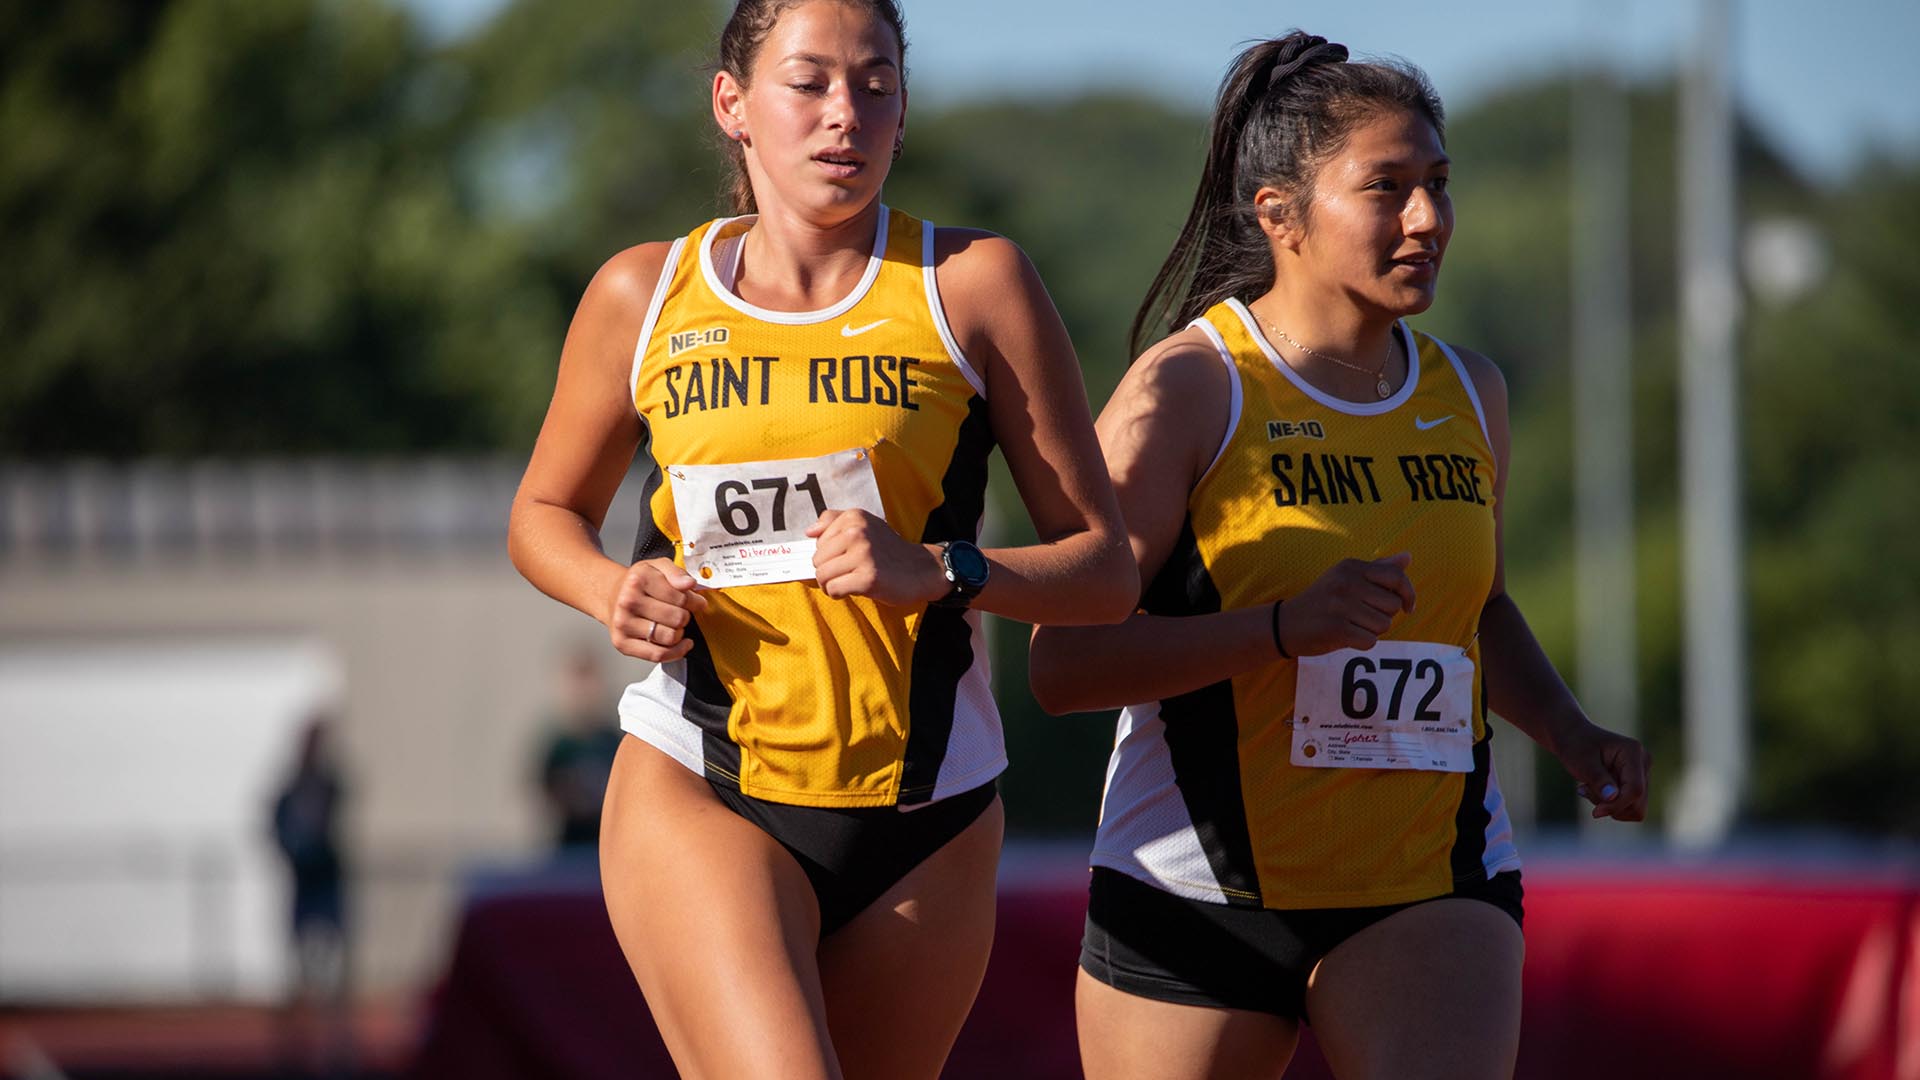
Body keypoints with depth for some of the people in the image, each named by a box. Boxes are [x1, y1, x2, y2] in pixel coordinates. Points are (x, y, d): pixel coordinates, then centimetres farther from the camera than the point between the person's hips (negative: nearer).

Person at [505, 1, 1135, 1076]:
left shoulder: (974, 285, 0)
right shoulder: (644, 298, 5)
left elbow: (1106, 572, 1)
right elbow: (544, 516, 21)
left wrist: (940, 573, -18)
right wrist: (613, 588, -2)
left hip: (923, 824, 1)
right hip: (697, 791, -1)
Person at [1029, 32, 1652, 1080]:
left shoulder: (1467, 393, 10)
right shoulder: (1187, 390, -8)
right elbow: (1063, 662, -15)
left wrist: (1568, 731, 10)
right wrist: (1285, 627, -26)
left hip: (1431, 890, 3)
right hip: (1199, 901, -3)